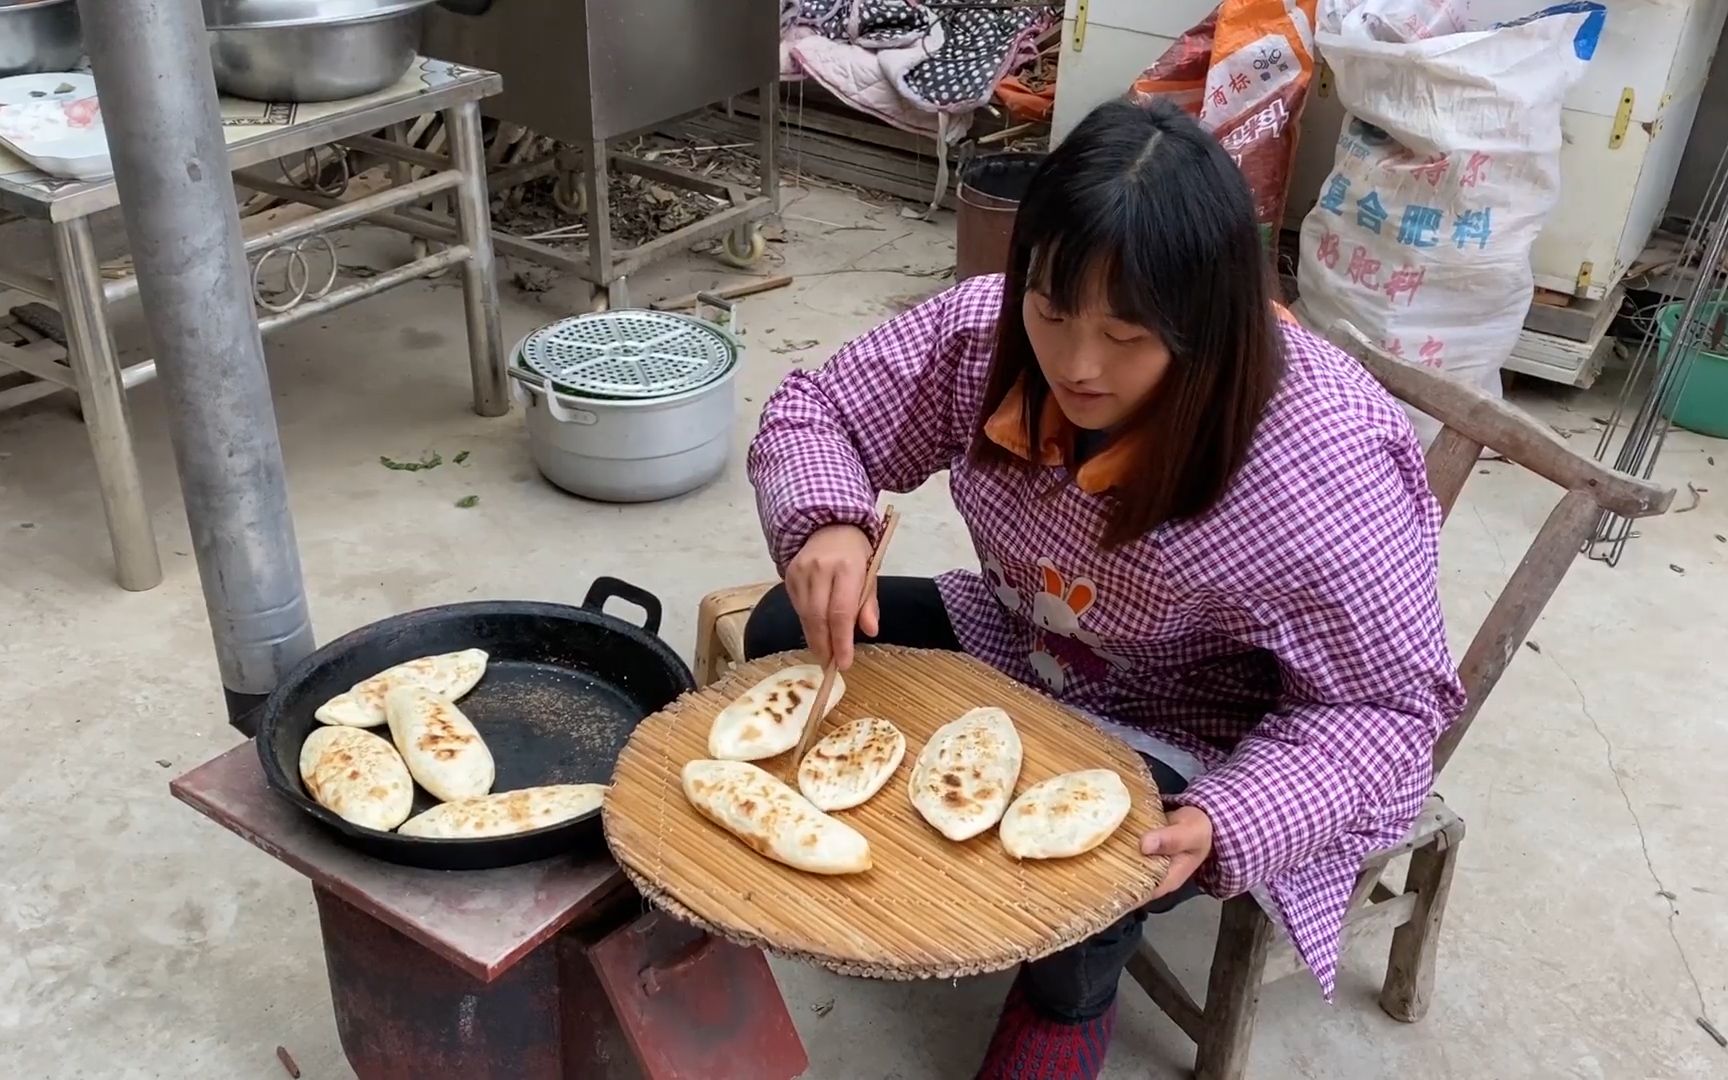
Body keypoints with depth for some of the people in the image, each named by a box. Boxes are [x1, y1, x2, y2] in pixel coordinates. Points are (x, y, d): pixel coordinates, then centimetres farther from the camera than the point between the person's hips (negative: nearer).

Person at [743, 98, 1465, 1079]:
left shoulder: (1323, 467, -31)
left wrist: (1228, 826, -37)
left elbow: (1391, 703, -22)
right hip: (1025, 651, 5)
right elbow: (814, 413, -7)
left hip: (1206, 745, -5)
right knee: (787, 635, -4)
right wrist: (828, 522, -29)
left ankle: (1070, 1001, 3)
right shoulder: (990, 329, -19)